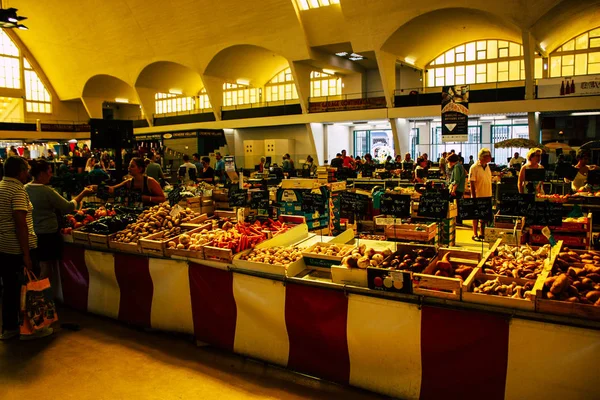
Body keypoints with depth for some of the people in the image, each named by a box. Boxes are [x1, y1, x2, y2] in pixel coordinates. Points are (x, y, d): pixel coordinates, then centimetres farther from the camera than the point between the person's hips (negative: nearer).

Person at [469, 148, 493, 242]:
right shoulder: (474, 168, -12)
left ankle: (483, 234, 22)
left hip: (487, 196, 6)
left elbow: (489, 181, 14)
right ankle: (475, 235, 13)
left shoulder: (487, 167, 8)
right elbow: (472, 184, -14)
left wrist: (490, 195, 10)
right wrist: (474, 197, -17)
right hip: (478, 196, -6)